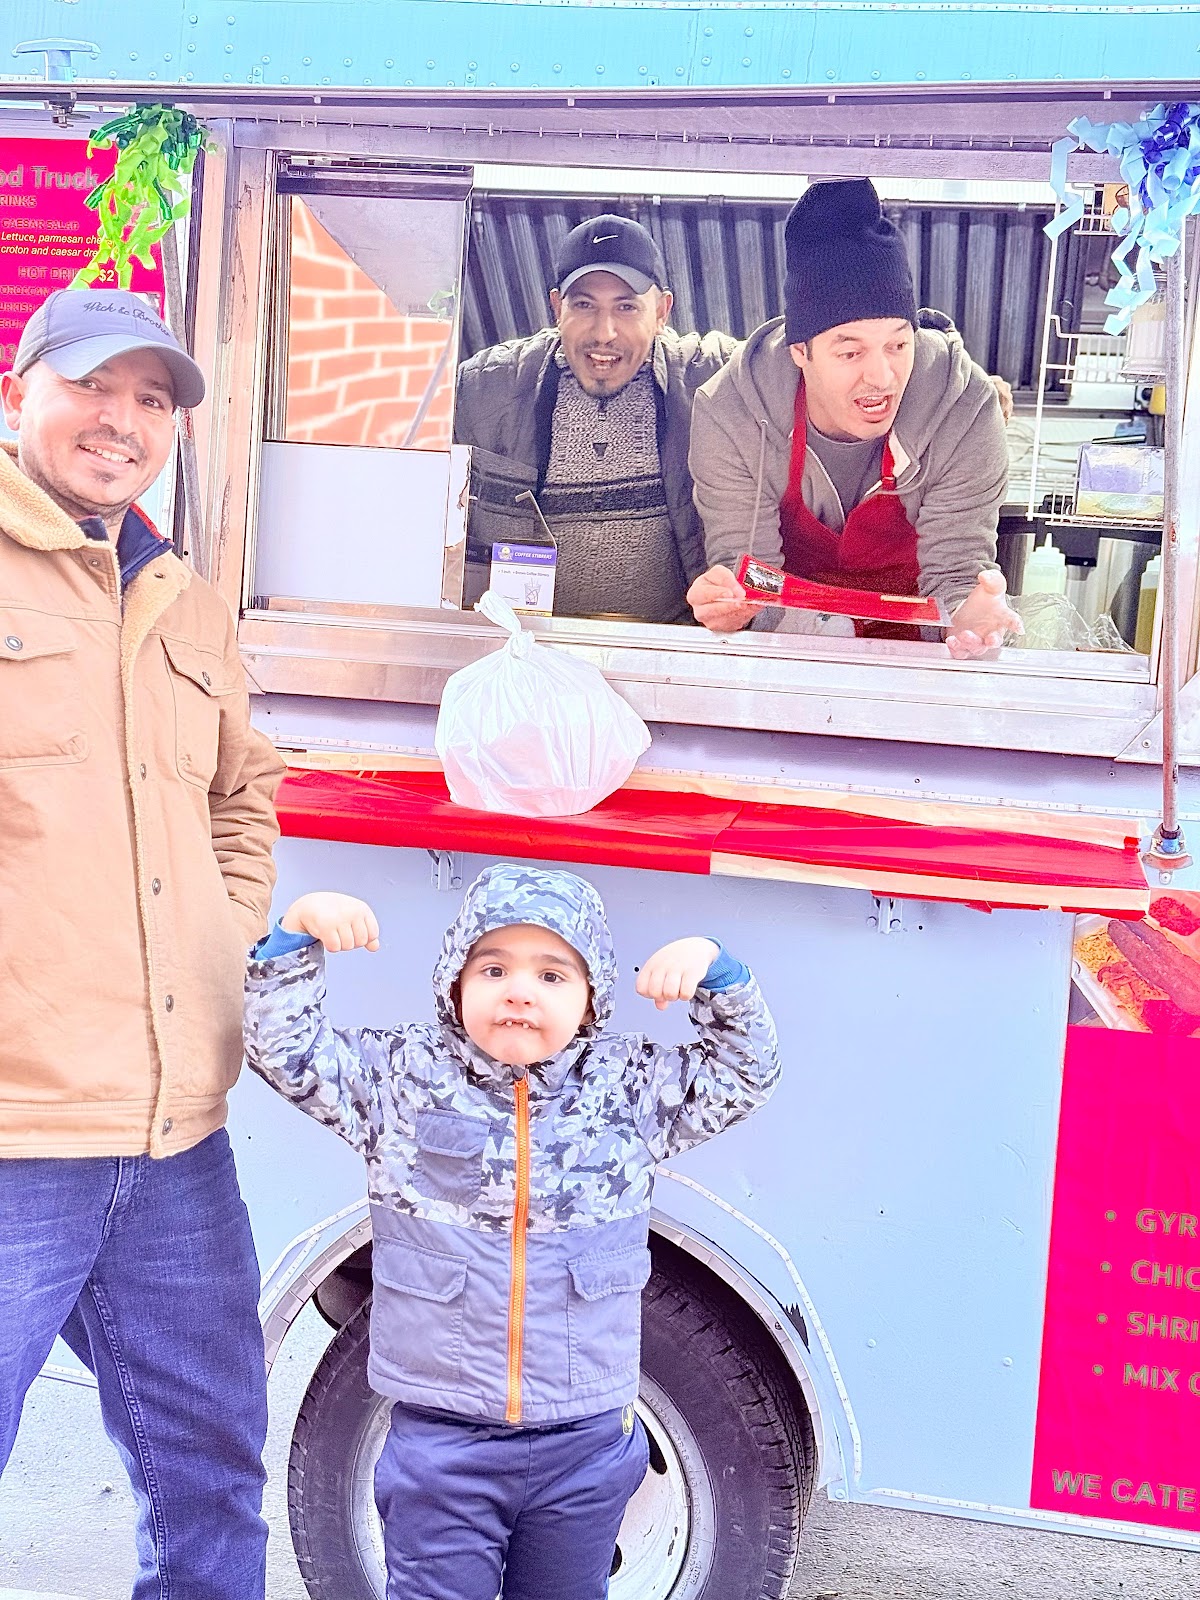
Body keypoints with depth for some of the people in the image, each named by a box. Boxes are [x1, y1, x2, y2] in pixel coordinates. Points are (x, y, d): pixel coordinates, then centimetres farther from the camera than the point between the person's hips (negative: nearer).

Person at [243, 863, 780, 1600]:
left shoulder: (632, 1086, -1)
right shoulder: (401, 1076, -4)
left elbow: (744, 1070, 4)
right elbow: (287, 1047, -4)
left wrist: (713, 971, -11)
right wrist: (298, 934, -16)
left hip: (585, 1446, 2)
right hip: (440, 1441, -1)